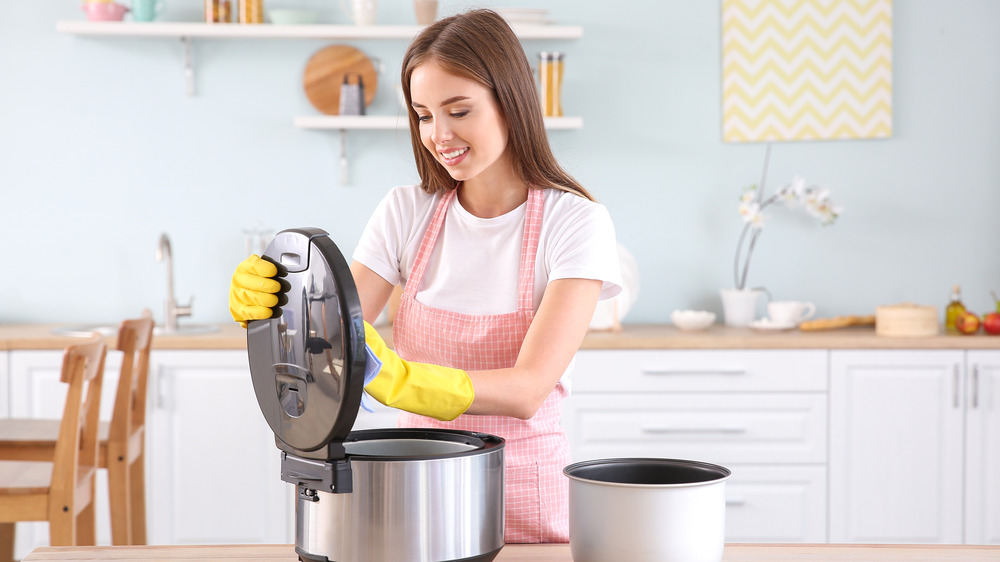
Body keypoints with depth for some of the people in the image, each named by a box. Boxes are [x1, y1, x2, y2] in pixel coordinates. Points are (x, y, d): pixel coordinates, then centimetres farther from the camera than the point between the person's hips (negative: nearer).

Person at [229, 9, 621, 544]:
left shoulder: (574, 222, -8)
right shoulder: (406, 213, 4)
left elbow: (527, 390, -19)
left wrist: (398, 379, -35)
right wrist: (266, 304, -23)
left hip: (524, 497, -2)